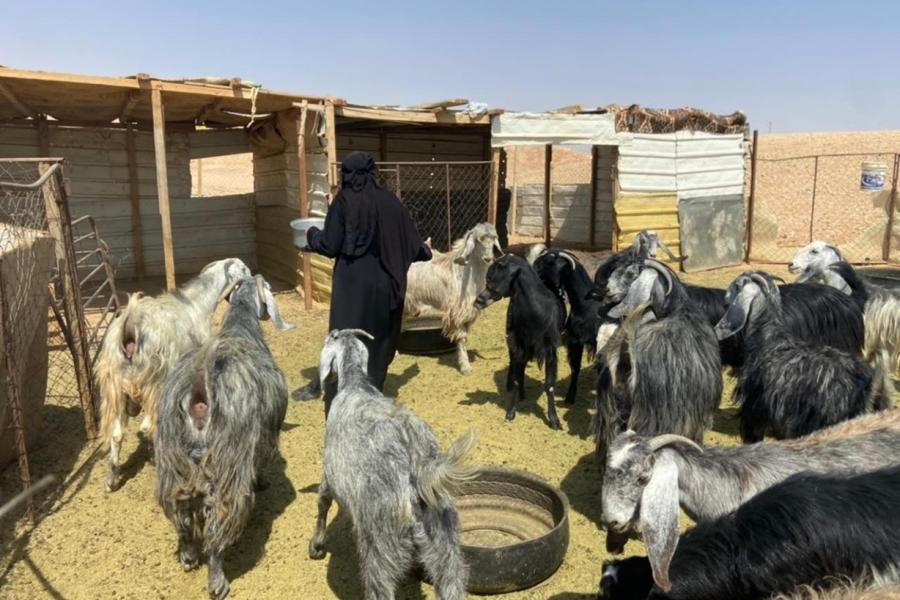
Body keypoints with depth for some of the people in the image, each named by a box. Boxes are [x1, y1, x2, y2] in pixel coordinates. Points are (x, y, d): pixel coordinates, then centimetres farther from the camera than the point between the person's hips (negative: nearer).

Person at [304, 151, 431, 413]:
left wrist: (312, 234, 14)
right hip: (383, 285, 4)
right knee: (378, 341, 17)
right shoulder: (391, 202, 3)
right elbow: (411, 242, 8)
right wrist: (426, 251, 31)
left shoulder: (344, 201, -8)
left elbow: (330, 246, -8)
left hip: (352, 285, -4)